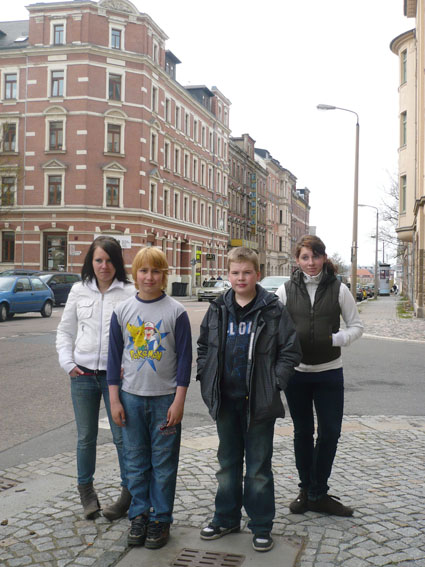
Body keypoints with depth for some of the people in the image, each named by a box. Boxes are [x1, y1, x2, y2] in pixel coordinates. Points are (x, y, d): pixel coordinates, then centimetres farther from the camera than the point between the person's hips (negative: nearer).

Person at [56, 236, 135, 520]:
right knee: (86, 436, 14)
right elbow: (65, 331, 13)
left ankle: (129, 490, 20)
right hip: (83, 375, 3)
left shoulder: (129, 292, -5)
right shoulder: (79, 291, 5)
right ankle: (86, 488, 32)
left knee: (122, 436, 4)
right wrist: (68, 362, 2)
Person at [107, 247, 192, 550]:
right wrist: (114, 399, 2)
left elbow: (184, 358, -4)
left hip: (165, 398, -2)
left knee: (164, 463, 6)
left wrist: (178, 401, -8)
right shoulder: (123, 311, 2)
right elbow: (115, 356, 6)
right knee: (136, 461, 11)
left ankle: (161, 519, 20)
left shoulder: (176, 311, -5)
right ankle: (139, 514, 25)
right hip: (131, 397, 3)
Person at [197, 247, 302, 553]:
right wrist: (206, 379, 3)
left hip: (259, 402, -4)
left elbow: (290, 351, -5)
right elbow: (203, 347, 14)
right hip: (226, 401, 4)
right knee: (228, 462, 17)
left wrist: (274, 384, -12)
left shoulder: (273, 310, -7)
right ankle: (226, 518, 32)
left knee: (259, 467, 7)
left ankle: (262, 525, 22)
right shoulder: (218, 309, 4)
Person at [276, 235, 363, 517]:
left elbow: (357, 326, 1)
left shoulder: (339, 289, -2)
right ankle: (308, 491, 28)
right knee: (303, 432, 12)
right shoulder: (286, 290, 0)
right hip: (296, 372, 1)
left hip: (329, 372, 0)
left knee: (330, 432, 3)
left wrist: (333, 339, -16)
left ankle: (317, 493, 20)